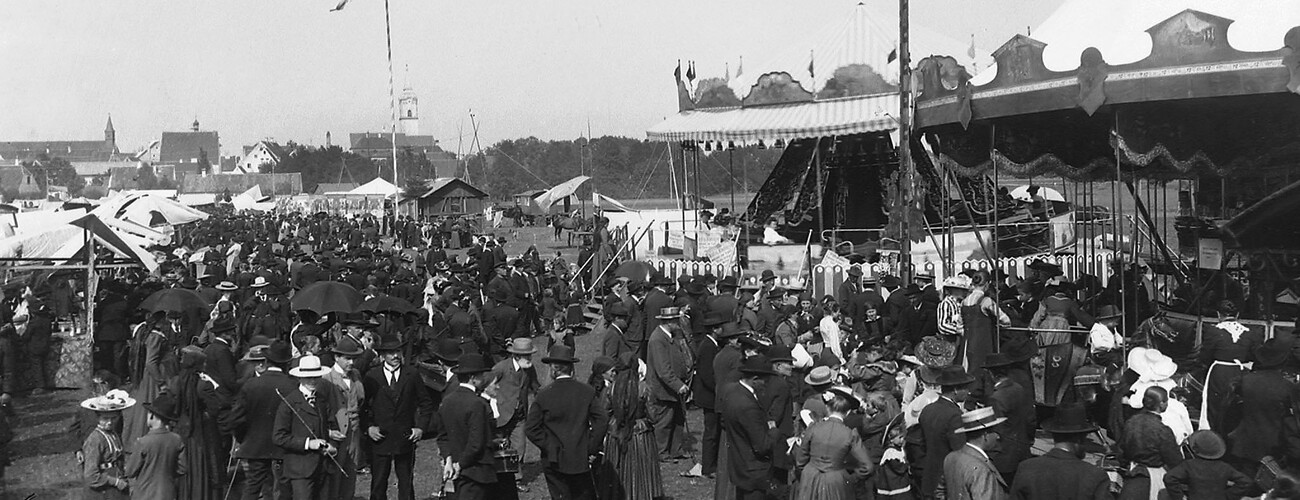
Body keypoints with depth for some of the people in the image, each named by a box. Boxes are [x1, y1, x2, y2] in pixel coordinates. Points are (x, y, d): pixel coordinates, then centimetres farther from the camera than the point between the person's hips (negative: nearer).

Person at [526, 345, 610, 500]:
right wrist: (592, 449, -2)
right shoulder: (587, 391, -4)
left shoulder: (544, 395, -9)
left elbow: (532, 429, -10)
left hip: (554, 461, -1)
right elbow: (603, 420, -8)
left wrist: (549, 448, -2)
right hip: (581, 459, 1)